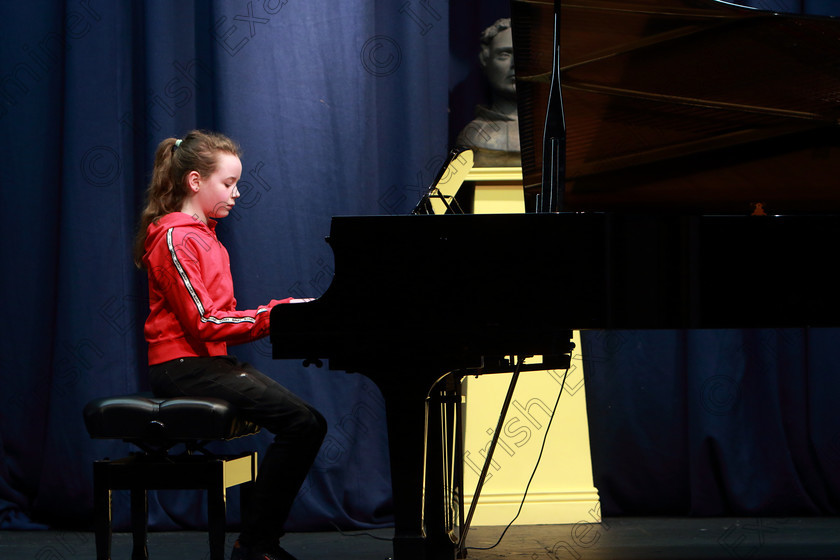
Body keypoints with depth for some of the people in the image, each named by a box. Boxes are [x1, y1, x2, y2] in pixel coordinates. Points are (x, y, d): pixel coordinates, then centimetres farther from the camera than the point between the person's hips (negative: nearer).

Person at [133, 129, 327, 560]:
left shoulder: (203, 235, 20)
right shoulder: (175, 239, -10)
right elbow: (202, 322, -17)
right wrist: (272, 315, -12)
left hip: (211, 362, 10)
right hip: (183, 367, -10)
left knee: (309, 423, -5)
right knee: (300, 422, -23)